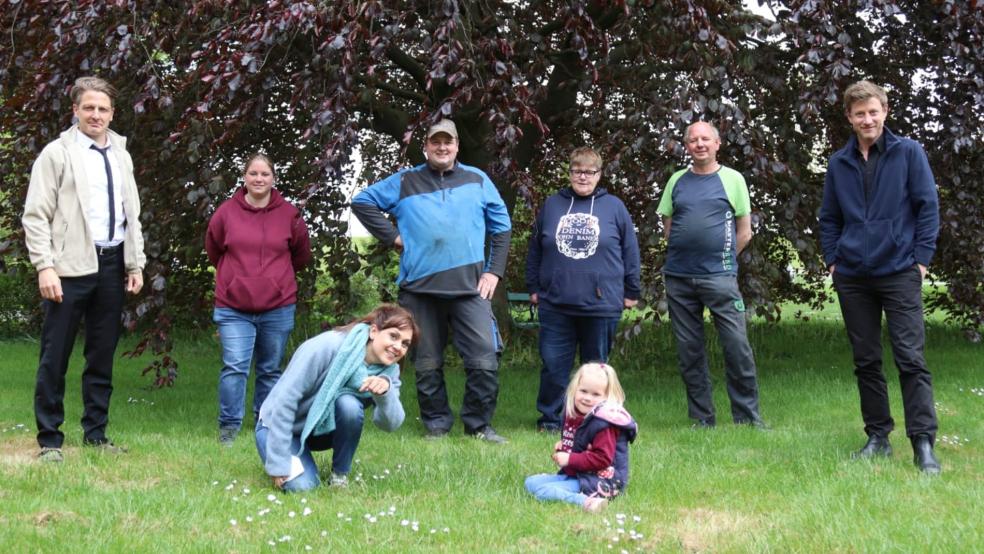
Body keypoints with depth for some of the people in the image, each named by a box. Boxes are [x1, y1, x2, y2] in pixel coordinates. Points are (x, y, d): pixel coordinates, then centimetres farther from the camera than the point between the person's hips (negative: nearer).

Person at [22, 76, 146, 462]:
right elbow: (35, 215, -5)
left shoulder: (121, 156, 15)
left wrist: (136, 264, 11)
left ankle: (95, 434, 19)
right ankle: (50, 439, 7)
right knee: (55, 356, -1)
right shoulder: (57, 153, -1)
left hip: (112, 265, 5)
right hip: (71, 266, -5)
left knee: (103, 355, 10)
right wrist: (45, 267, -14)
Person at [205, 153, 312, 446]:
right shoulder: (227, 212, -2)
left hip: (278, 308, 1)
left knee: (270, 369, 11)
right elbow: (213, 249, 15)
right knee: (234, 367, -10)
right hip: (233, 308, -1)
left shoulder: (289, 214, 0)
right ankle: (229, 427, -2)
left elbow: (302, 255, 15)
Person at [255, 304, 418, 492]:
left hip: (326, 428, 4)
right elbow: (285, 400, -26)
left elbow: (390, 424, -22)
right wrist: (279, 464, -26)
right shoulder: (325, 347, -27)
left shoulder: (389, 371, -9)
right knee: (302, 485, -26)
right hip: (280, 426, -4)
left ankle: (340, 475, -7)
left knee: (349, 404, -28)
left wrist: (386, 391, -44)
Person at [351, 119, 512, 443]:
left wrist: (494, 271, 5)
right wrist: (391, 237, 2)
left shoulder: (477, 180, 12)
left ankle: (479, 425, 6)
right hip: (420, 287, 0)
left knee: (485, 360, -8)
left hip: (469, 286, 0)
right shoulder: (405, 182, 10)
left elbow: (501, 227, 14)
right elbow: (362, 202, 11)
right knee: (427, 365, 7)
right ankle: (436, 426, 20)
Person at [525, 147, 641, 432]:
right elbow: (534, 250, 14)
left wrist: (631, 292, 6)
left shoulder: (614, 207, 4)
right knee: (553, 364, 0)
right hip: (555, 302, 1)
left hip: (601, 304, -1)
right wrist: (533, 288, 12)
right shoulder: (552, 205, 8)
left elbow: (630, 252, 7)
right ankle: (549, 419, 10)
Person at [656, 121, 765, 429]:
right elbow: (668, 227, 15)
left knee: (737, 346, -9)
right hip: (678, 277, 4)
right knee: (689, 351, 6)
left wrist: (723, 259, 3)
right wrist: (683, 256, 6)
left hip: (719, 277, -3)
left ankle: (747, 416, 1)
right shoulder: (677, 180, 11)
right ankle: (702, 418, 15)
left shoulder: (732, 179, 3)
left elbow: (744, 232, 5)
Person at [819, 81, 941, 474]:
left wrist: (921, 259, -6)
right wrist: (832, 260, 7)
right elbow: (829, 218, 17)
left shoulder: (908, 153, 0)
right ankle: (878, 436, 17)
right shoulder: (839, 163, 10)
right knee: (866, 361, 9)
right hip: (852, 277, 4)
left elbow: (928, 207, -1)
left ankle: (923, 442, -7)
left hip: (899, 273, -4)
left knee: (910, 358, -8)